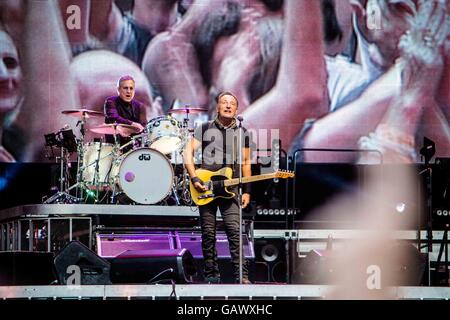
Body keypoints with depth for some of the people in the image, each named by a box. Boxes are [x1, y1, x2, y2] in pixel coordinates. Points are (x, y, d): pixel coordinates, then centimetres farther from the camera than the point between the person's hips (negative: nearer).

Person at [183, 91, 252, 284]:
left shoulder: (242, 133, 11)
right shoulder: (204, 129, 6)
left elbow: (245, 163, 13)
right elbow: (188, 152, 2)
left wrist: (246, 191, 6)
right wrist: (194, 179, -9)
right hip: (205, 188, 0)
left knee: (234, 231, -13)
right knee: (208, 234, 3)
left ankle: (241, 275, -14)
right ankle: (211, 274, 12)